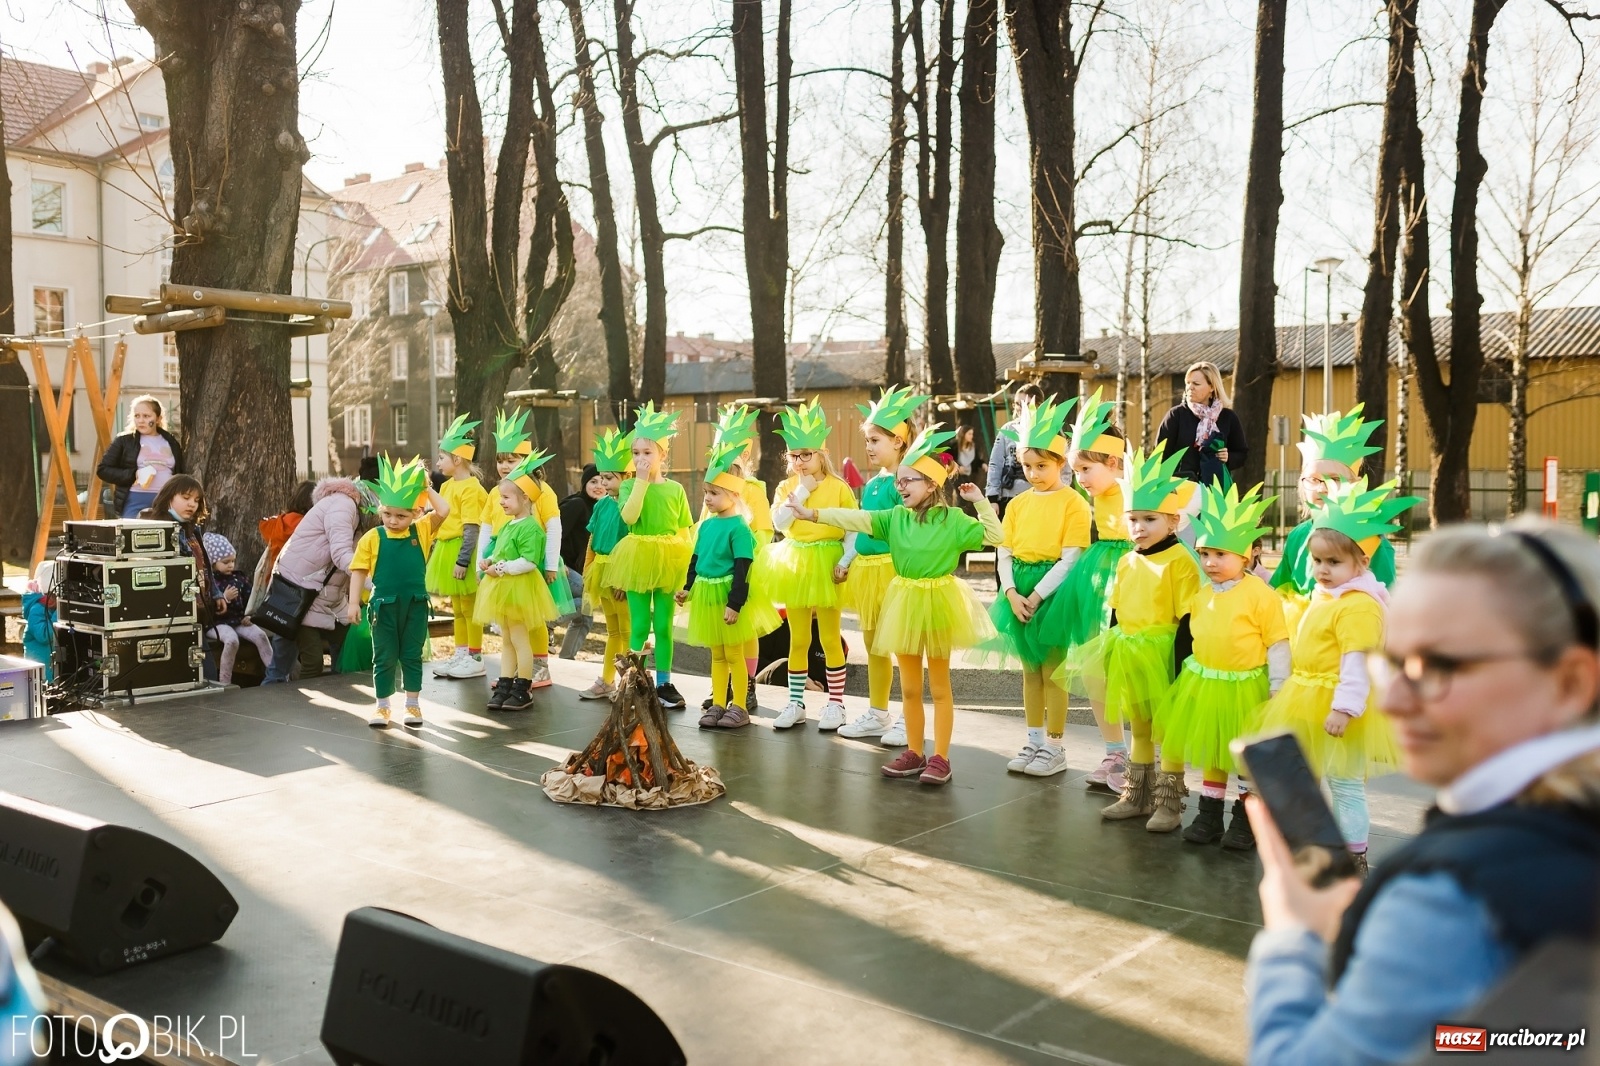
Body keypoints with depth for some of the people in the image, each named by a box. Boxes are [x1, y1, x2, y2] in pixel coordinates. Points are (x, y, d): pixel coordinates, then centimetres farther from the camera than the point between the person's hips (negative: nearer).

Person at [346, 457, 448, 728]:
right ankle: (382, 706, 21)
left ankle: (413, 705, 22)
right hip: (384, 606, -1)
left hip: (415, 605, 1)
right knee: (384, 658, 8)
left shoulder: (421, 531, 0)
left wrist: (426, 488, -4)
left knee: (412, 656, 10)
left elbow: (444, 511, -8)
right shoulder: (372, 538, -4)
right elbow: (359, 571, -1)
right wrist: (354, 602, -5)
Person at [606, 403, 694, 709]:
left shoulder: (675, 489, 3)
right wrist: (642, 481, -16)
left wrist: (686, 565, 0)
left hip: (668, 561, 1)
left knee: (663, 624, 8)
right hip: (638, 558, -1)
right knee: (639, 625, 2)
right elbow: (629, 517, -19)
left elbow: (684, 533, 6)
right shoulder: (629, 486, 1)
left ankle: (664, 683, 17)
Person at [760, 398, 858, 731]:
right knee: (798, 639, 10)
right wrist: (801, 491, -14)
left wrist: (845, 561, -19)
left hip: (826, 565, -3)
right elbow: (779, 523, -11)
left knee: (830, 638, 5)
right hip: (795, 564, 3)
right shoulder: (786, 487, 4)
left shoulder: (838, 487, -7)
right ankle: (795, 703, 18)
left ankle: (836, 704, 14)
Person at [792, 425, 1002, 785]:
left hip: (938, 601, -4)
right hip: (905, 601, 4)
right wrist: (813, 514, -16)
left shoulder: (954, 519, -7)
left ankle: (940, 758, 11)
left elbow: (994, 536, -6)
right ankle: (914, 753, 22)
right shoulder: (895, 517, 2)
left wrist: (980, 502, -14)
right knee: (909, 687, 11)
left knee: (939, 687, 5)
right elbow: (856, 519, -7)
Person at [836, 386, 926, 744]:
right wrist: (845, 561, 17)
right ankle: (877, 714, 27)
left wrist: (902, 571, -21)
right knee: (873, 644, 15)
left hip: (892, 568, -9)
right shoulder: (871, 483, 13)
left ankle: (910, 721, 6)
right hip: (865, 568, 9)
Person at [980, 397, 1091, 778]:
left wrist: (1037, 596, -17)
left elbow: (1070, 559, -13)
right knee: (1030, 669, 13)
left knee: (1052, 671, 2)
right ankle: (1034, 741, 24)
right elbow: (1003, 553, 5)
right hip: (1020, 590, 5)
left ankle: (1055, 747, 14)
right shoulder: (1017, 504, 9)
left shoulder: (1073, 503, -8)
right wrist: (1012, 593, -11)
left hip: (1053, 590, -5)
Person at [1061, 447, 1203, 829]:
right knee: (1138, 726, 18)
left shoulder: (1180, 561, -13)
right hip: (1129, 655, 7)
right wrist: (1110, 656, 12)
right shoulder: (1126, 562, 8)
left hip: (1163, 655, -7)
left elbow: (1187, 619, -15)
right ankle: (1137, 795, 30)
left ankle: (1169, 801, 14)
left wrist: (1181, 667, -17)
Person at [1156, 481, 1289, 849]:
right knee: (1210, 753, 15)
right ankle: (1209, 817, 26)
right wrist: (1190, 679, 13)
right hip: (1205, 684, 6)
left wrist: (1277, 689, -13)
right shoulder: (1201, 595, 3)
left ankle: (1244, 821, 23)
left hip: (1246, 687, -5)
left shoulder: (1261, 594, -15)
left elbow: (1277, 644, -13)